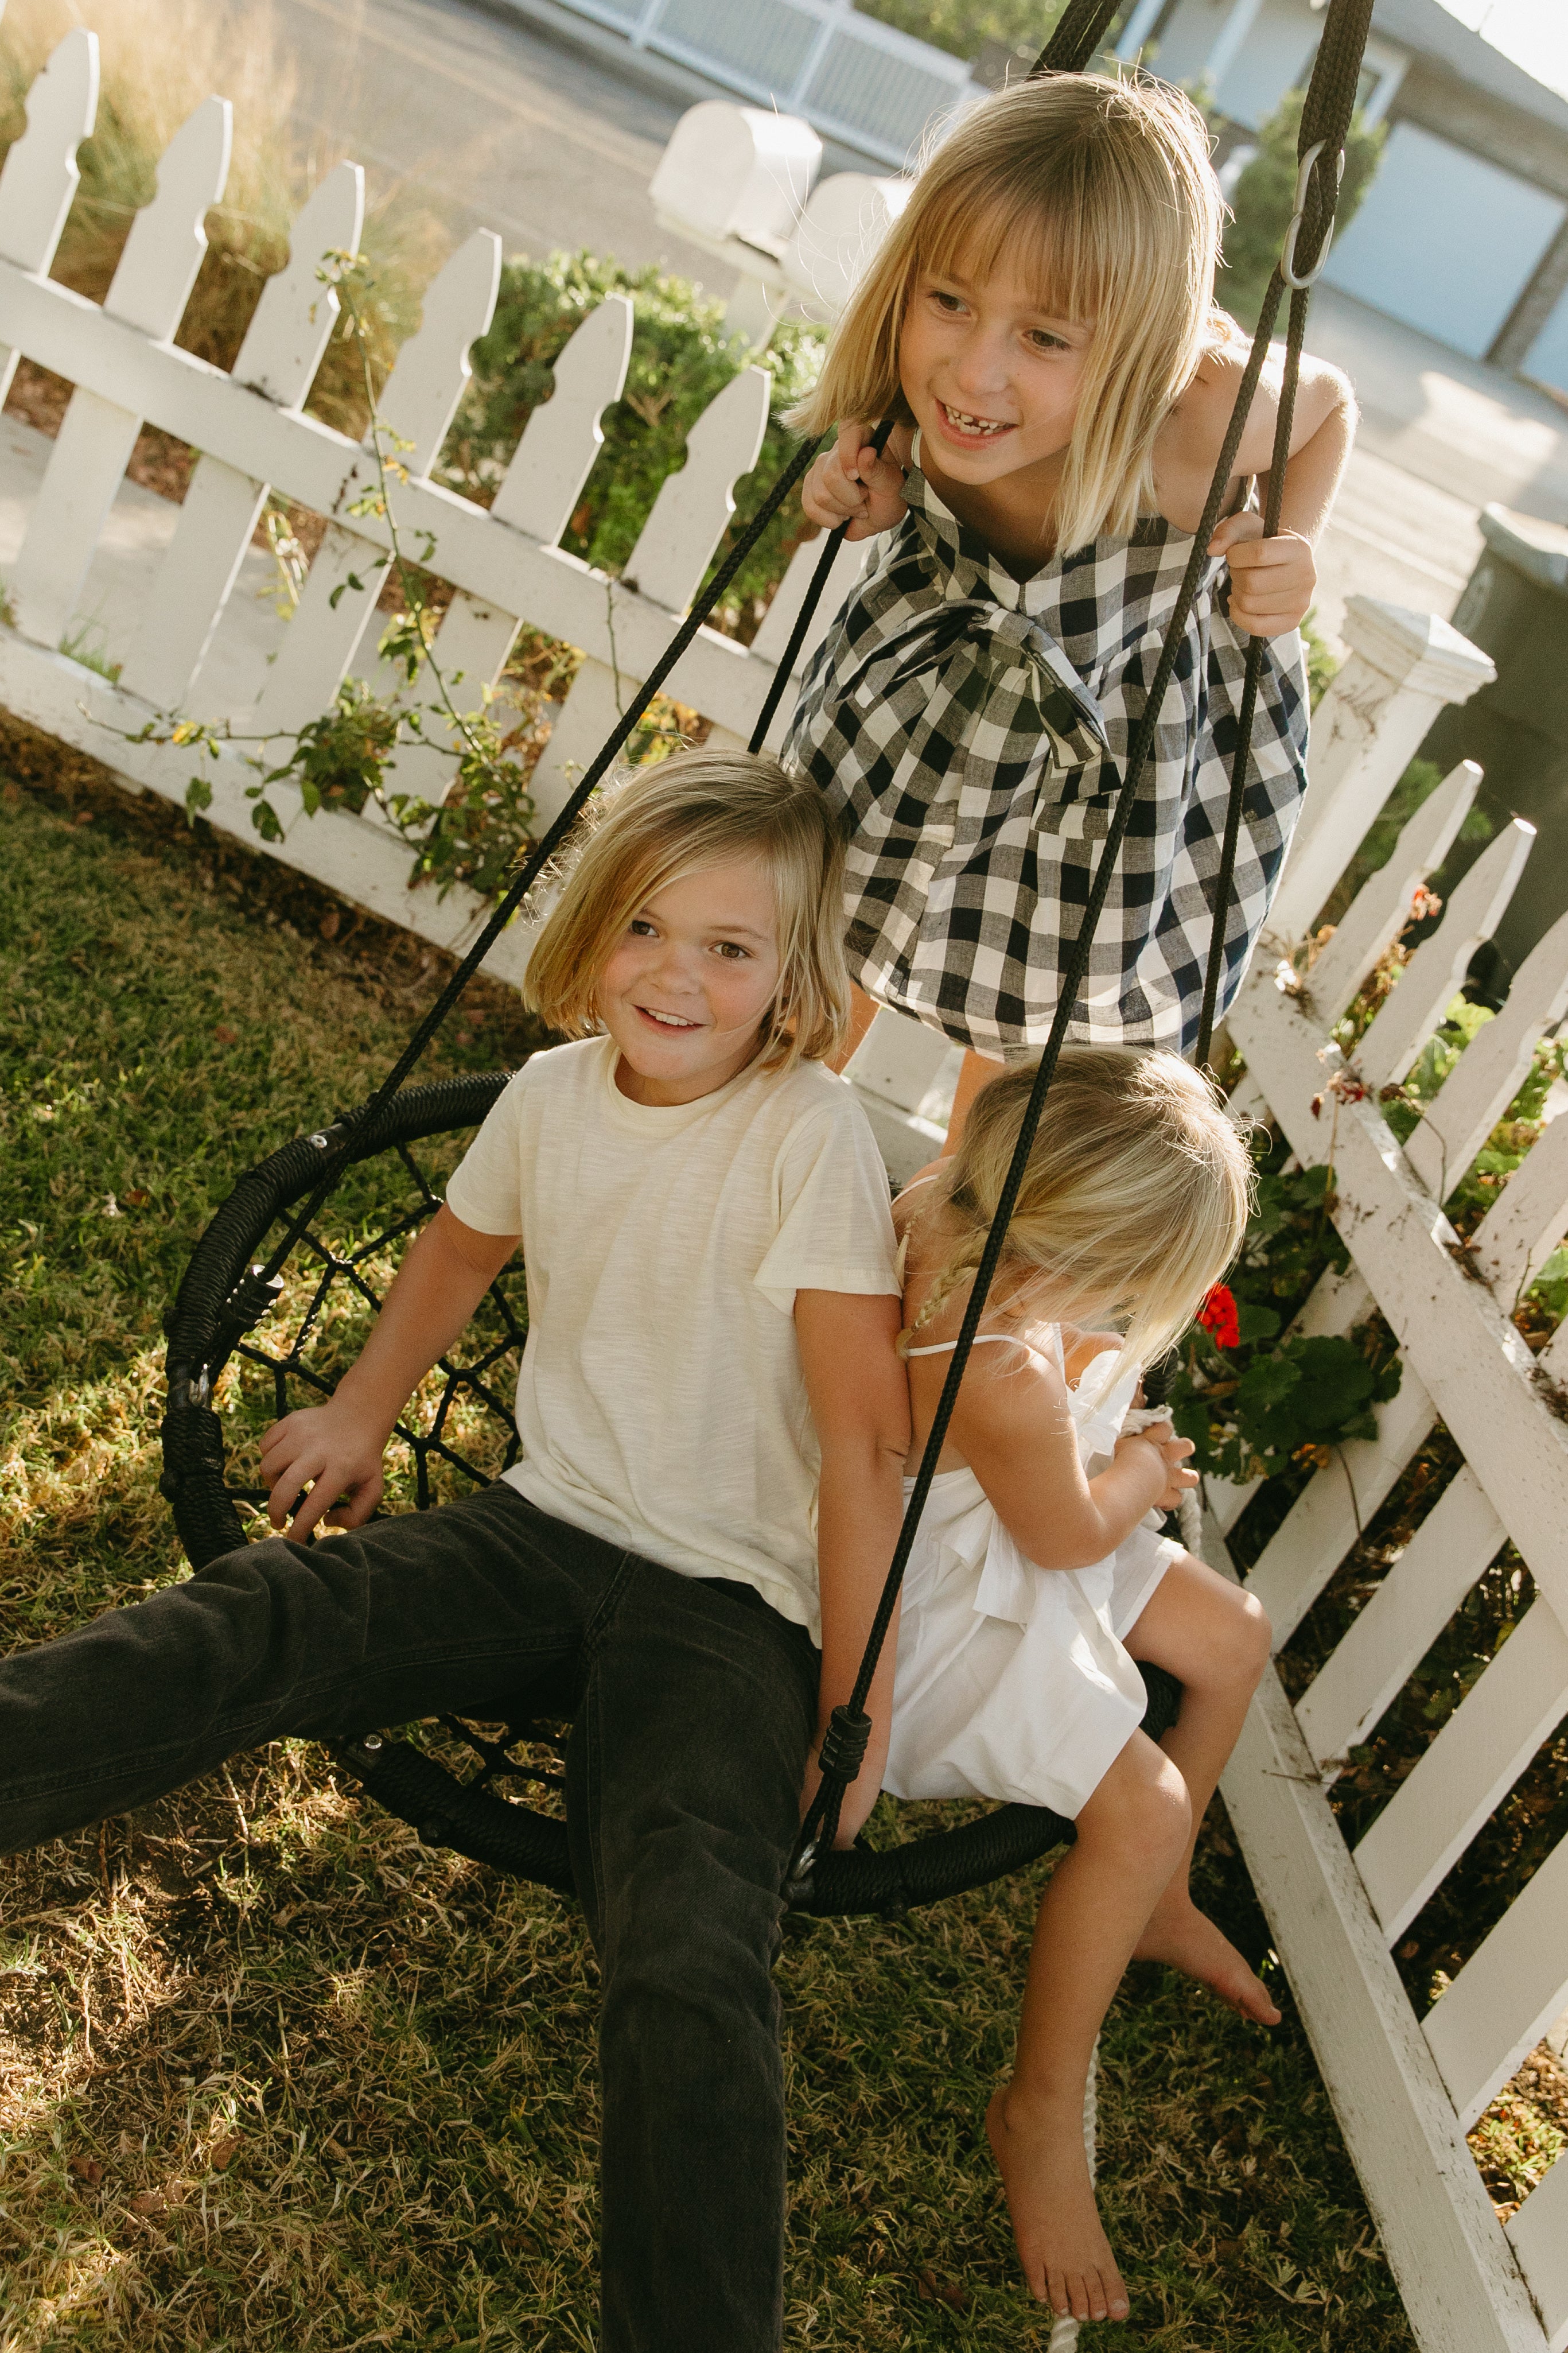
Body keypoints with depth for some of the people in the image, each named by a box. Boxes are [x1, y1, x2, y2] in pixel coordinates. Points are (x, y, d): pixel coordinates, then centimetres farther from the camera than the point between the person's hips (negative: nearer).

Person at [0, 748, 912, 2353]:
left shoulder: (812, 1136, -14)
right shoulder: (554, 1094, 3)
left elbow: (867, 1440, -14)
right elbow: (461, 1247, 26)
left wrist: (852, 1708, -12)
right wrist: (362, 1413, 31)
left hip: (727, 1607, -5)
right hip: (543, 1530, 5)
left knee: (691, 1963, -26)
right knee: (253, 1622, -20)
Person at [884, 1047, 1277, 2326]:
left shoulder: (940, 1205, -18)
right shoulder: (1006, 1381, -41)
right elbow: (1070, 1536, -19)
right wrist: (1143, 1468, 2)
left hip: (1001, 1543, 10)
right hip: (955, 1612, -10)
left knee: (1234, 1637, 15)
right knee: (1142, 1806, -16)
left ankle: (1156, 1903, 38)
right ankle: (1042, 2114, 5)